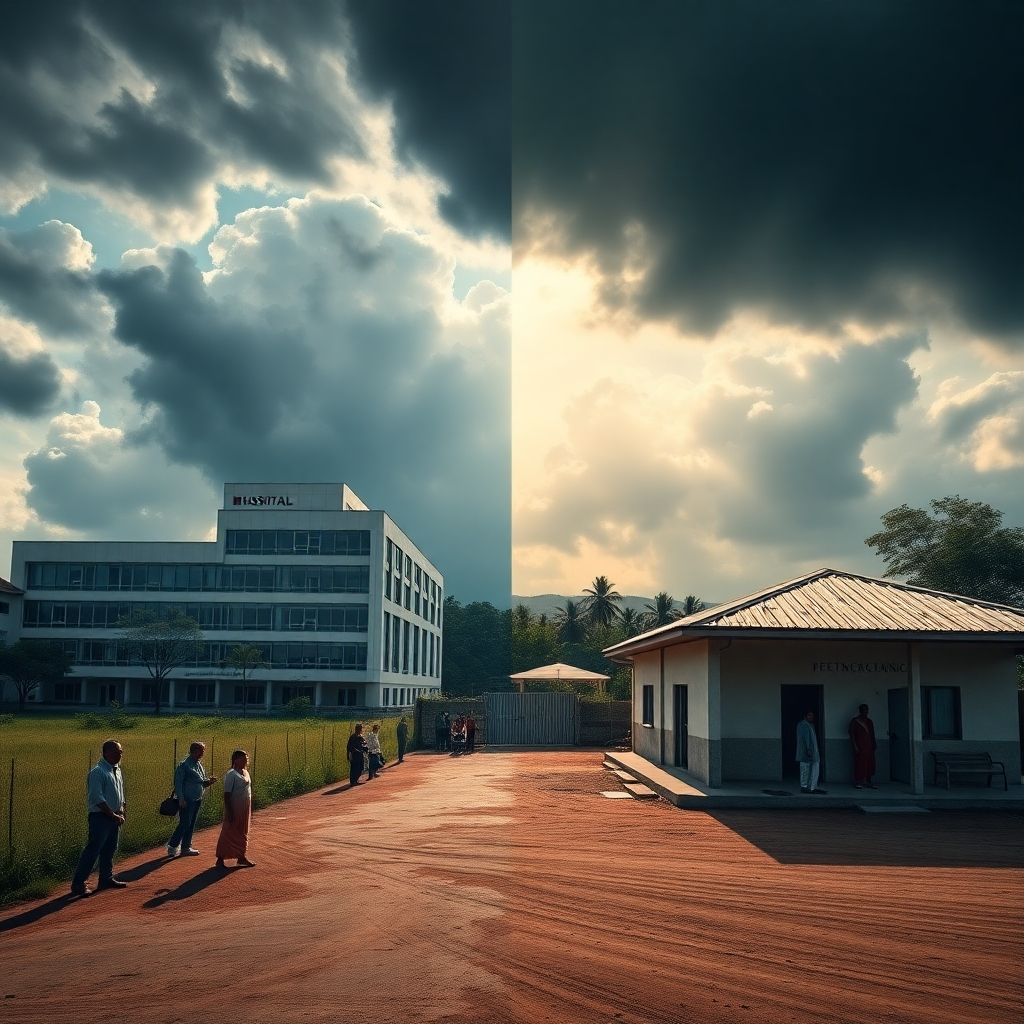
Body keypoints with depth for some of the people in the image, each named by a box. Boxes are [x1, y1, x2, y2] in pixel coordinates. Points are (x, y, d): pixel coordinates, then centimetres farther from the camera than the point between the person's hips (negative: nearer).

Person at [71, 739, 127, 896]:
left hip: (114, 817, 9)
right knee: (92, 850, -8)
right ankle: (78, 884, -3)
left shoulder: (117, 771, 11)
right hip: (100, 817, -9)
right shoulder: (98, 772, -16)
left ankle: (106, 879, 27)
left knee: (110, 849, 15)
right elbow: (97, 798, -22)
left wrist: (121, 812, 9)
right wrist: (113, 815, -20)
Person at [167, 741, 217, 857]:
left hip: (197, 800, 8)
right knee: (184, 824, -8)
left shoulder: (199, 765, 14)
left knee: (191, 825, 11)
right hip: (187, 800, -8)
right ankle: (172, 846, 4)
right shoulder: (184, 765, -11)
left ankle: (186, 848, 17)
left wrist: (209, 781, -1)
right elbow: (178, 783, -13)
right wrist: (181, 799, -20)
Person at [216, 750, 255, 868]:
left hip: (245, 810, 8)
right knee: (228, 834, -1)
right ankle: (220, 859, 7)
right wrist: (229, 812, -19)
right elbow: (227, 794, -16)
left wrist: (250, 810, 16)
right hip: (235, 809, -8)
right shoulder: (231, 775, -15)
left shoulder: (246, 773, 10)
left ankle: (241, 857, 23)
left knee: (243, 833, 14)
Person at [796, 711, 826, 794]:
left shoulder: (811, 725, 19)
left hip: (813, 752, 10)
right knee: (805, 770, -4)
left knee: (815, 767, 6)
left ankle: (813, 787, 9)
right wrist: (807, 750, -25)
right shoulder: (802, 725, -10)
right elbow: (803, 739, -19)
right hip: (806, 752, -10)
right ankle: (804, 787, 3)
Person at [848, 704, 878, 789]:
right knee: (859, 763, -6)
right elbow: (852, 734, -6)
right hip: (860, 746, -5)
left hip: (869, 746, 5)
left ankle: (868, 782, 9)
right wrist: (855, 746, -14)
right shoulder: (854, 721, -1)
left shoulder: (869, 721, 16)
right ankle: (857, 782, -1)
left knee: (869, 763, 3)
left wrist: (874, 744, 11)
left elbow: (872, 734, 19)